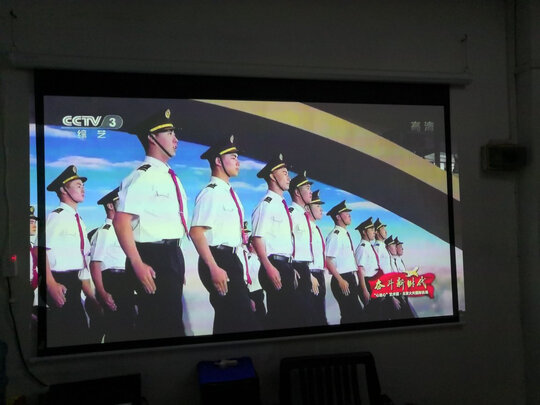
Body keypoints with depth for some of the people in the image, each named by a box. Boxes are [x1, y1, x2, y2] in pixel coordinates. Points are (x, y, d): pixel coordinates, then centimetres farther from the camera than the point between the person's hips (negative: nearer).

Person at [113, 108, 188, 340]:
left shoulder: (172, 178, 17)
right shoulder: (142, 176, -11)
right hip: (152, 259, -9)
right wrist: (138, 265, -24)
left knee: (171, 320, 15)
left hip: (173, 256, 9)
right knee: (156, 323, -2)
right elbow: (121, 221, -20)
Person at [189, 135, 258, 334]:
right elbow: (196, 232, -21)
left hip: (231, 260, 9)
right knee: (243, 320, -9)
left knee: (228, 318, 14)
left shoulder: (229, 193, 17)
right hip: (218, 260, -9)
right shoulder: (211, 192, -12)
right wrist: (214, 269, -27)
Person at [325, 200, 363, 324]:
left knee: (355, 313, 12)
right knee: (351, 314, -7)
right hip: (342, 279, -9)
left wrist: (353, 280, 17)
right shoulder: (335, 235, -13)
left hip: (350, 278, 9)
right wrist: (340, 280, -22)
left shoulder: (345, 234, 16)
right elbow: (328, 261, -19)